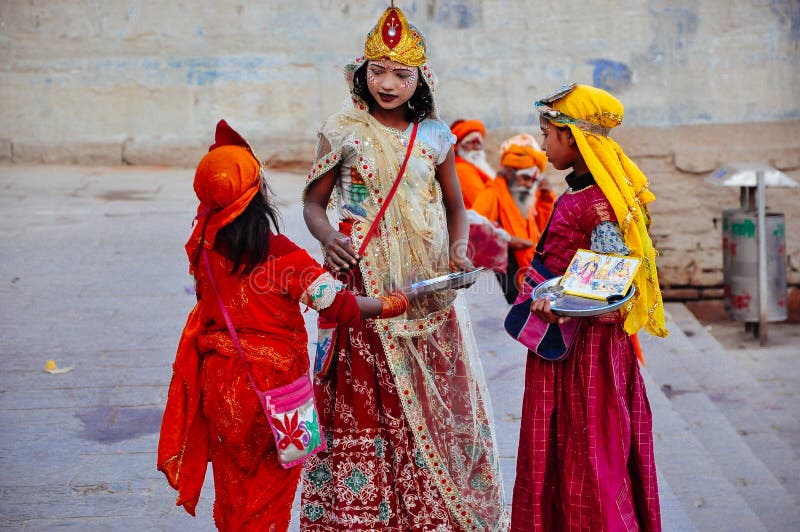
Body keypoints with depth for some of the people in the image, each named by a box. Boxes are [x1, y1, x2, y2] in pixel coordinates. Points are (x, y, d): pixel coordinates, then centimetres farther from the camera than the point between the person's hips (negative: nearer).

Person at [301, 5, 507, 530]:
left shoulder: (435, 135, 5)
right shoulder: (343, 132, -1)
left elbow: (455, 207, 14)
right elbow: (314, 200, 4)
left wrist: (458, 250, -5)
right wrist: (326, 236, -17)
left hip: (428, 286, 2)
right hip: (365, 284, -2)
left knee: (437, 397, 5)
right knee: (365, 399, -3)